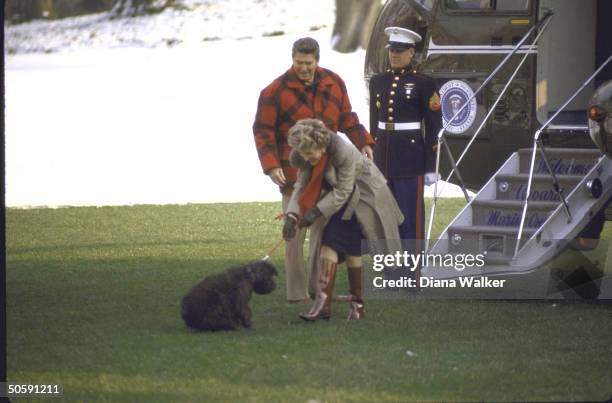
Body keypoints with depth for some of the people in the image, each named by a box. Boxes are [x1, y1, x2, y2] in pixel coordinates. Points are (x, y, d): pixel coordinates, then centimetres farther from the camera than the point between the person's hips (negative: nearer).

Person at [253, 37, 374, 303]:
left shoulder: (333, 83, 4)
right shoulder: (276, 91, -10)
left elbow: (346, 118, 14)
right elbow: (263, 131, -9)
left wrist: (362, 142, -1)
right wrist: (272, 166, -19)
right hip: (294, 172, -5)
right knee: (295, 231, -4)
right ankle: (296, 292, -1)